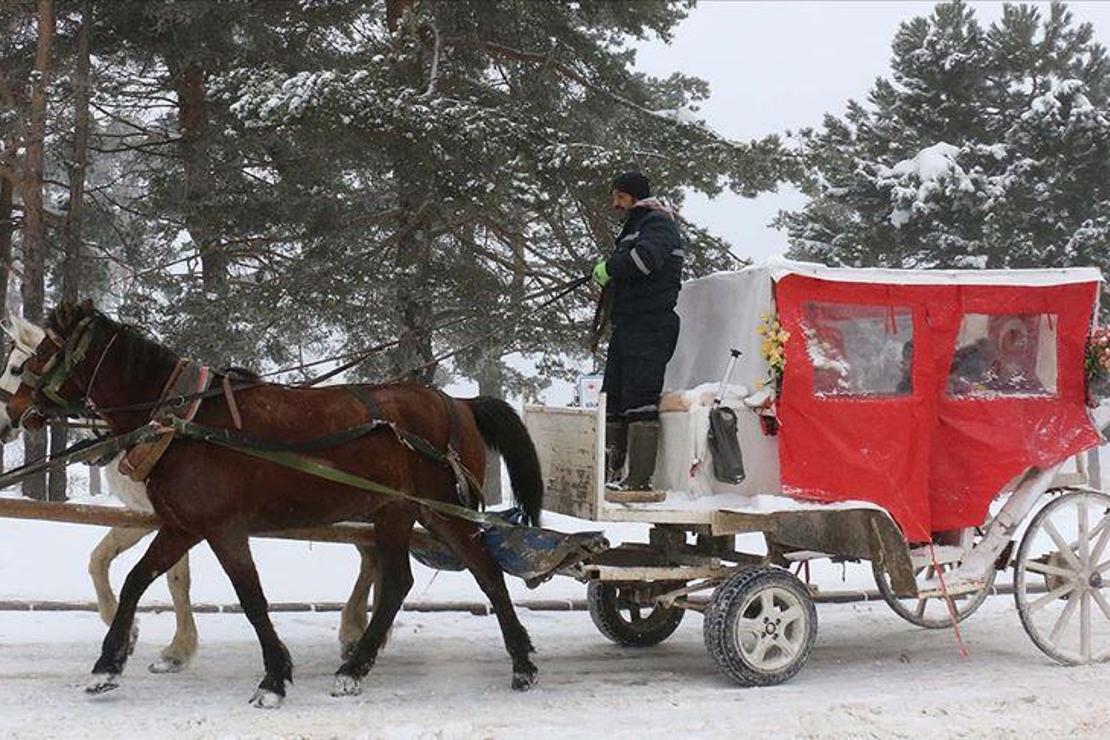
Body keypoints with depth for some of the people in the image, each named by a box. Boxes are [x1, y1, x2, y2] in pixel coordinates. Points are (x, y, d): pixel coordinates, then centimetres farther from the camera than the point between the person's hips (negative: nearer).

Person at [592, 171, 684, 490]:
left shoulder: (658, 223, -4)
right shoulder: (633, 228, 26)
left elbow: (647, 257, -24)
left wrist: (610, 267, -12)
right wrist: (608, 283, 4)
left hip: (650, 327, -10)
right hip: (626, 326, 10)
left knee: (639, 402, -13)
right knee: (612, 400, 9)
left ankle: (639, 479, -14)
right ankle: (609, 473, 14)